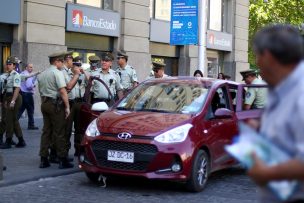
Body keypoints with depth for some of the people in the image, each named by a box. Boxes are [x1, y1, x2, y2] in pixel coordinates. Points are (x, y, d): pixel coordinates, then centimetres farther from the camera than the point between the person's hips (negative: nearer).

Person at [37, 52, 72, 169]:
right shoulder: (57, 72, -10)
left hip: (44, 103, 8)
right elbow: (62, 91, -17)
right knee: (59, 133, -4)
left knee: (46, 131, 9)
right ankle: (63, 160, -1)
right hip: (55, 104, -8)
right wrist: (67, 107, -15)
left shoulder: (42, 74, 15)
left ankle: (43, 159, 9)